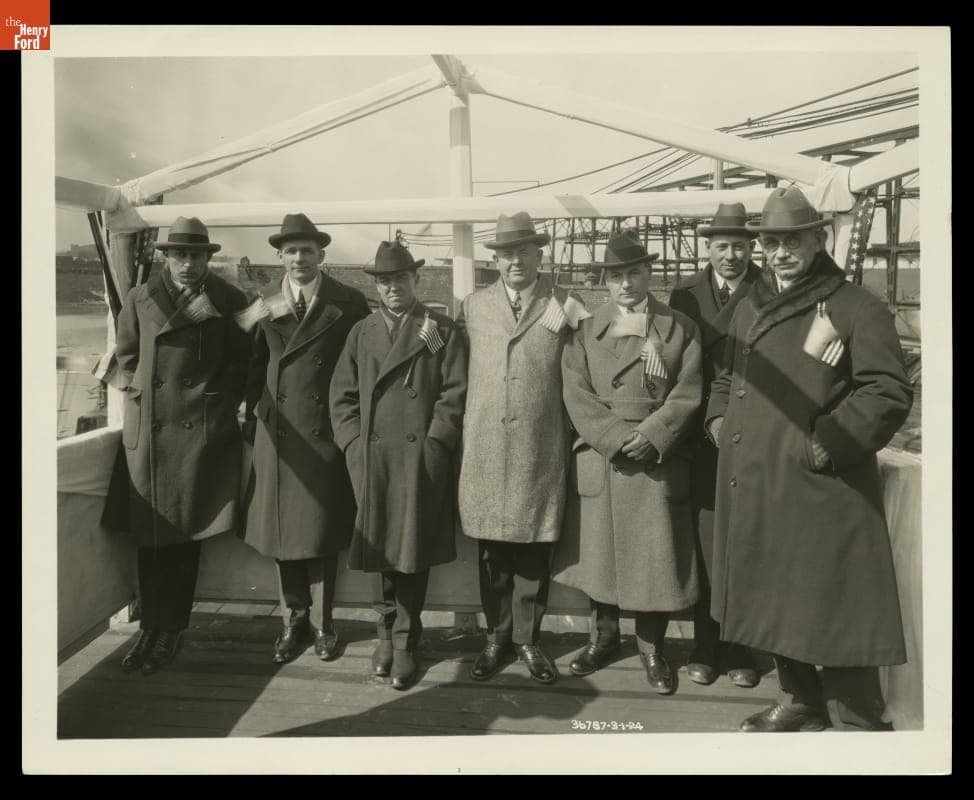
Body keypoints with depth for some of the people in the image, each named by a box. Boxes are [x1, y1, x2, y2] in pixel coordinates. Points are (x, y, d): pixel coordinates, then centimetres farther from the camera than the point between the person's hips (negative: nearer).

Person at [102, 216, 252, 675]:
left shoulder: (228, 302, 1)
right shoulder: (140, 301, 7)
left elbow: (243, 361, 6)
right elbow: (125, 359, 17)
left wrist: (221, 399, -3)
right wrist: (138, 392, 7)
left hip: (202, 435, -2)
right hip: (146, 435, 2)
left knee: (186, 536, 4)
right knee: (150, 537, 4)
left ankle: (170, 632, 17)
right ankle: (152, 628, 19)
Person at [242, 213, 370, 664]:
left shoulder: (349, 304, -2)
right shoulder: (266, 307, 7)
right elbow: (256, 369, 12)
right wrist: (253, 419, 4)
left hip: (326, 434, -2)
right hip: (278, 437, 3)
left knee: (322, 532, 5)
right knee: (280, 529, 8)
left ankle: (321, 622, 22)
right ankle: (293, 619, 25)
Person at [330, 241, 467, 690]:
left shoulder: (442, 331, 5)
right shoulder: (361, 333, 14)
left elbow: (455, 392, -2)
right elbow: (342, 396, 10)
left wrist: (434, 442, -10)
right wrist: (354, 444, -2)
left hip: (422, 458, -2)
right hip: (371, 459, 2)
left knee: (413, 552, 2)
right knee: (382, 549, 7)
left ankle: (405, 644, 14)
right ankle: (387, 631, 26)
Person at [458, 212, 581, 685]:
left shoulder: (565, 306, 3)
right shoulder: (473, 306, 9)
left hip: (540, 451, -1)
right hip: (485, 448, 2)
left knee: (534, 550, 8)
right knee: (491, 550, 9)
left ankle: (528, 639, 25)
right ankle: (498, 638, 26)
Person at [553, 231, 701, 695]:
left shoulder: (681, 330, 5)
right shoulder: (585, 333, 7)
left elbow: (687, 395, -3)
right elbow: (578, 397, -3)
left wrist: (649, 437, -15)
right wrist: (618, 438, -15)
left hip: (660, 464, -1)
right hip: (599, 463, 1)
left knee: (656, 558, 4)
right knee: (600, 553, 10)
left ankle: (652, 648, 22)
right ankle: (604, 638, 30)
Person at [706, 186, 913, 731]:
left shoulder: (858, 309, -8)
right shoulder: (750, 308, 14)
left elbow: (890, 393, -15)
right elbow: (728, 377, 26)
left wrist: (826, 446, -19)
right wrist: (720, 420, 10)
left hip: (821, 494, -7)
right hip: (754, 491, 7)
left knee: (835, 618, -1)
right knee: (776, 605, 18)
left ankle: (861, 723, 15)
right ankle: (801, 702, 36)